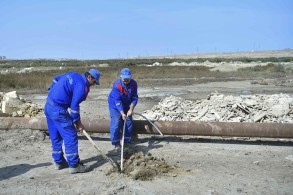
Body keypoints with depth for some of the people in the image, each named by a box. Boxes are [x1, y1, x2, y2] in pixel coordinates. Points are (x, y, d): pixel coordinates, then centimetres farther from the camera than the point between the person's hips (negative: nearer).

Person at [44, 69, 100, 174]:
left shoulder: (72, 74, 13)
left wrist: (54, 92, 27)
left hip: (48, 106, 10)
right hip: (59, 111, -10)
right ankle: (74, 165, 2)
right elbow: (74, 106, -14)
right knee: (71, 136, -3)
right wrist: (78, 122, -4)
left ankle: (59, 162, 27)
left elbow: (56, 79, 24)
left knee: (55, 136, 17)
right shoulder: (82, 86, -14)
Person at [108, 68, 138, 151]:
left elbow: (134, 97, -11)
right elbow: (117, 101, -31)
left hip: (126, 105, 5)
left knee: (129, 123, 2)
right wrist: (122, 113, -36)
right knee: (116, 124, -13)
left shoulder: (134, 84, -15)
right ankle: (116, 144, -3)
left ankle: (127, 141, 17)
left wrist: (131, 109, -22)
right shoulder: (117, 85, -29)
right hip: (115, 105, -5)